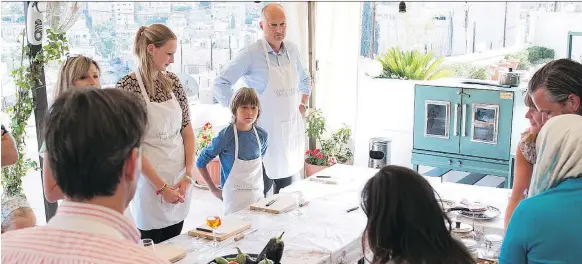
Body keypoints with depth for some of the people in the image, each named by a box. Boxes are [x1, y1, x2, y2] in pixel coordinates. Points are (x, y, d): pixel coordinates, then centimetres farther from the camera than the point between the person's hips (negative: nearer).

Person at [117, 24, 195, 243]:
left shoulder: (173, 81, 5)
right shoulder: (128, 87, -12)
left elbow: (187, 131, 8)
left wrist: (188, 175, -3)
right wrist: (161, 187, -16)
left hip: (180, 180, 5)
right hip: (150, 181, -5)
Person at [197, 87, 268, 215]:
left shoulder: (261, 135, -3)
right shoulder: (226, 136, -17)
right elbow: (201, 162, -6)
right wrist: (214, 189, -4)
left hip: (258, 194, 5)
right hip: (234, 197, -5)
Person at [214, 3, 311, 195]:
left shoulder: (292, 50, 6)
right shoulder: (251, 54, -13)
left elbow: (304, 79, 24)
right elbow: (221, 84, -13)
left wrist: (303, 105, 13)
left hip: (292, 128, 6)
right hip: (266, 131, -6)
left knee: (286, 188, 14)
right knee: (261, 191, -3)